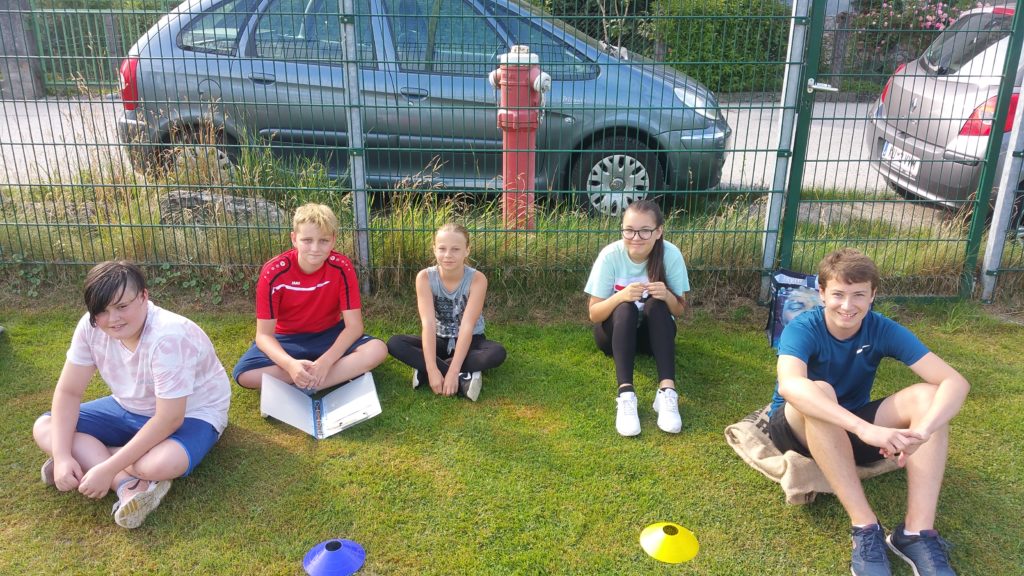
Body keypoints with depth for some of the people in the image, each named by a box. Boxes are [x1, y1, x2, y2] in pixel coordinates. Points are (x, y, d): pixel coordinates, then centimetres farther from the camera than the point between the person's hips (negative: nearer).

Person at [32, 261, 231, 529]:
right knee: (44, 428, -8)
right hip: (130, 408, 7)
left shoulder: (168, 337, -34)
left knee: (163, 464, -38)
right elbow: (68, 391, -8)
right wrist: (62, 456, -20)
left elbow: (169, 419, -32)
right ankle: (129, 486, -21)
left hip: (190, 414, -7)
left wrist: (108, 469, -32)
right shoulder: (91, 327, -15)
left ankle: (85, 459, -8)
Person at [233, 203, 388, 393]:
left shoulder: (342, 267, -19)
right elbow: (264, 334, -19)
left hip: (330, 335, 0)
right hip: (287, 339, 0)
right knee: (244, 374, -29)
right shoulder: (274, 272, -21)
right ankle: (342, 373, -23)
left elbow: (354, 325, -18)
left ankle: (306, 385, -24)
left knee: (377, 350, -27)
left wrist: (325, 361, -35)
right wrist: (290, 364, -40)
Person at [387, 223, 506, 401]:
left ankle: (424, 371, -27)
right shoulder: (425, 277, -17)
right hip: (440, 341, 2)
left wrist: (452, 372, -37)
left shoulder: (477, 279, -21)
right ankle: (463, 378, -32)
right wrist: (432, 370, -37)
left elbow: (467, 326, -28)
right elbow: (428, 324, -25)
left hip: (470, 341, -1)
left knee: (498, 353, -33)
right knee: (394, 343, -24)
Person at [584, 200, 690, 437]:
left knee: (656, 304, -31)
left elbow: (679, 311, -8)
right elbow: (594, 314, -16)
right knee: (626, 308, -33)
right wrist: (620, 296, -35)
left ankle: (667, 390, -42)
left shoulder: (671, 254, -17)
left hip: (653, 332, 1)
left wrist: (667, 296, -31)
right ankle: (626, 393, -45)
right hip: (615, 331, -1)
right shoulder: (610, 255, -20)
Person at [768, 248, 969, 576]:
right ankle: (865, 528, -33)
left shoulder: (883, 330, -13)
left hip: (852, 432, 4)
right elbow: (789, 385, -45)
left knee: (928, 395, -20)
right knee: (820, 391, -37)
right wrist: (865, 428, -56)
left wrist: (921, 431, -43)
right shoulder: (803, 329, -23)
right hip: (798, 428, -4)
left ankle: (917, 532, -26)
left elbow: (955, 382, -22)